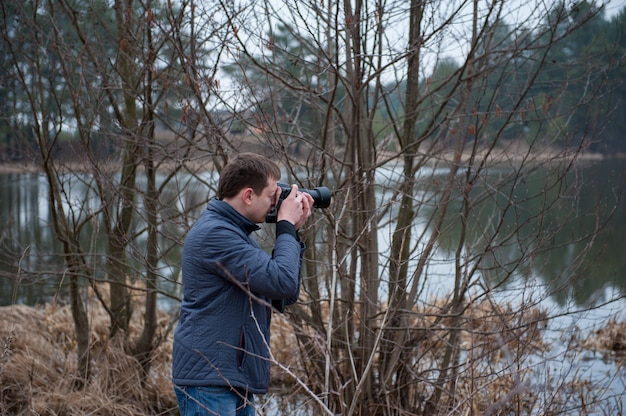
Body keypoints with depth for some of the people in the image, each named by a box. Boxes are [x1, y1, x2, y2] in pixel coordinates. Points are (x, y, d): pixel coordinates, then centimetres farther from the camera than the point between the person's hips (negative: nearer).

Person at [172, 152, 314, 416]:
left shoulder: (236, 233, 17)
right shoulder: (214, 233, -16)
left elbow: (285, 296, 15)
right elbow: (283, 282, -22)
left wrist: (292, 231, 8)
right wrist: (286, 225, -8)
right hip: (209, 379, -10)